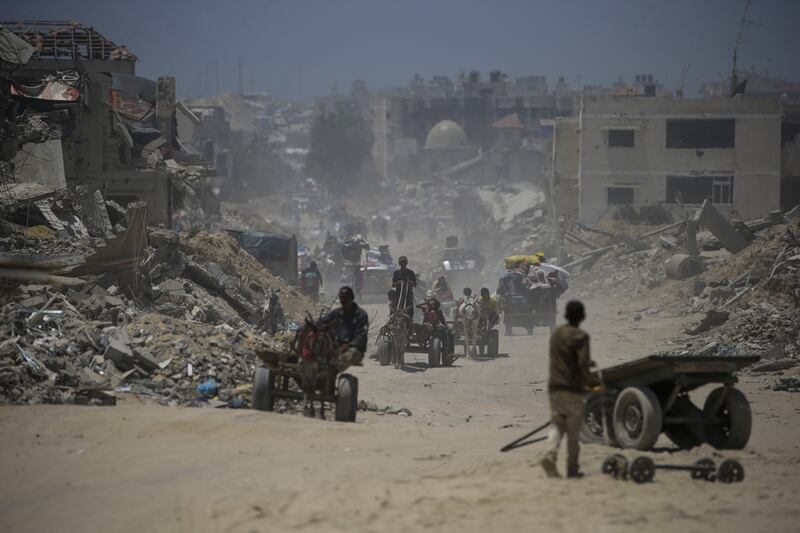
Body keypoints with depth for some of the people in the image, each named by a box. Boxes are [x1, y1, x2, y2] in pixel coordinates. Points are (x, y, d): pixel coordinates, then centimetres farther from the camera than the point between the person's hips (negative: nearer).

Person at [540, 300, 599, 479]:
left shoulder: (556, 334, 11)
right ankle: (572, 468, 6)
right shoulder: (580, 336, -11)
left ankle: (550, 455, -15)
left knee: (557, 424, 10)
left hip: (554, 386, 6)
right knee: (573, 429, 3)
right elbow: (582, 364, -18)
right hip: (572, 388, -6)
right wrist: (590, 381, -1)